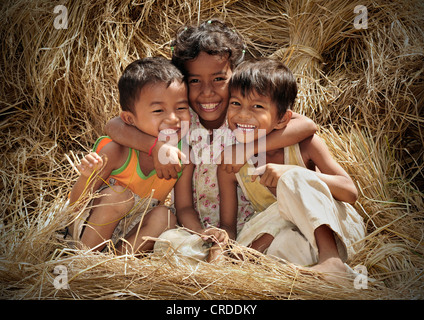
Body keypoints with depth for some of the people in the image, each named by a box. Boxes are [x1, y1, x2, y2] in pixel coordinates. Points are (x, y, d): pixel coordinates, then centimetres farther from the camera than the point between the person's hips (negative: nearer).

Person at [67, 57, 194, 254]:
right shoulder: (116, 151, -26)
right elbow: (75, 205, -21)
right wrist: (86, 178, -41)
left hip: (130, 235, 3)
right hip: (89, 228, -3)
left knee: (165, 216, -23)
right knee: (119, 195, -29)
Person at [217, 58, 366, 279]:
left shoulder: (304, 143, -14)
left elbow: (351, 192, -19)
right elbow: (228, 225, -4)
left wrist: (294, 174, -31)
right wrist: (222, 247, -29)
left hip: (339, 229, 0)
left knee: (292, 180, -30)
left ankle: (331, 258, -33)